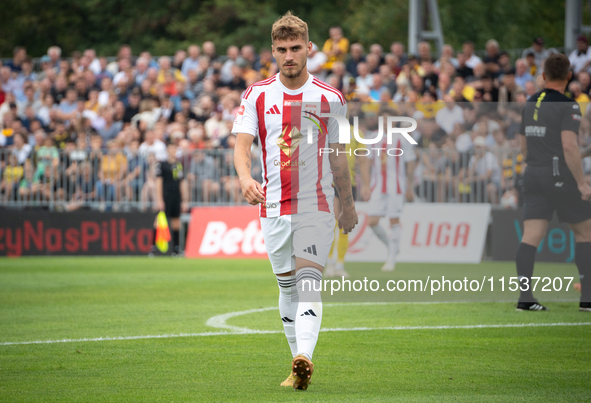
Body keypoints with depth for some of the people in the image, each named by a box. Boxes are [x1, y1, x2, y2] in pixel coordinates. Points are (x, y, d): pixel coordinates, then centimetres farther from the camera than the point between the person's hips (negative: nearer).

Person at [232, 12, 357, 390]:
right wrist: (245, 177, -27)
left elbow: (338, 156, 11)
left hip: (317, 205, -3)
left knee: (308, 282, -18)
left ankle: (304, 358, -33)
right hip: (274, 206, 3)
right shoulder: (257, 95, 3)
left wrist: (349, 204, 16)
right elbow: (242, 143, -6)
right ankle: (299, 366, 22)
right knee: (287, 286, 11)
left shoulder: (331, 98, 2)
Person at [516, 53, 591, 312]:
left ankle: (525, 297, -13)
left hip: (533, 175, 6)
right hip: (561, 177, -5)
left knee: (531, 236, -2)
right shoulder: (567, 106, -11)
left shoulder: (529, 104, 11)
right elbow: (569, 146, -20)